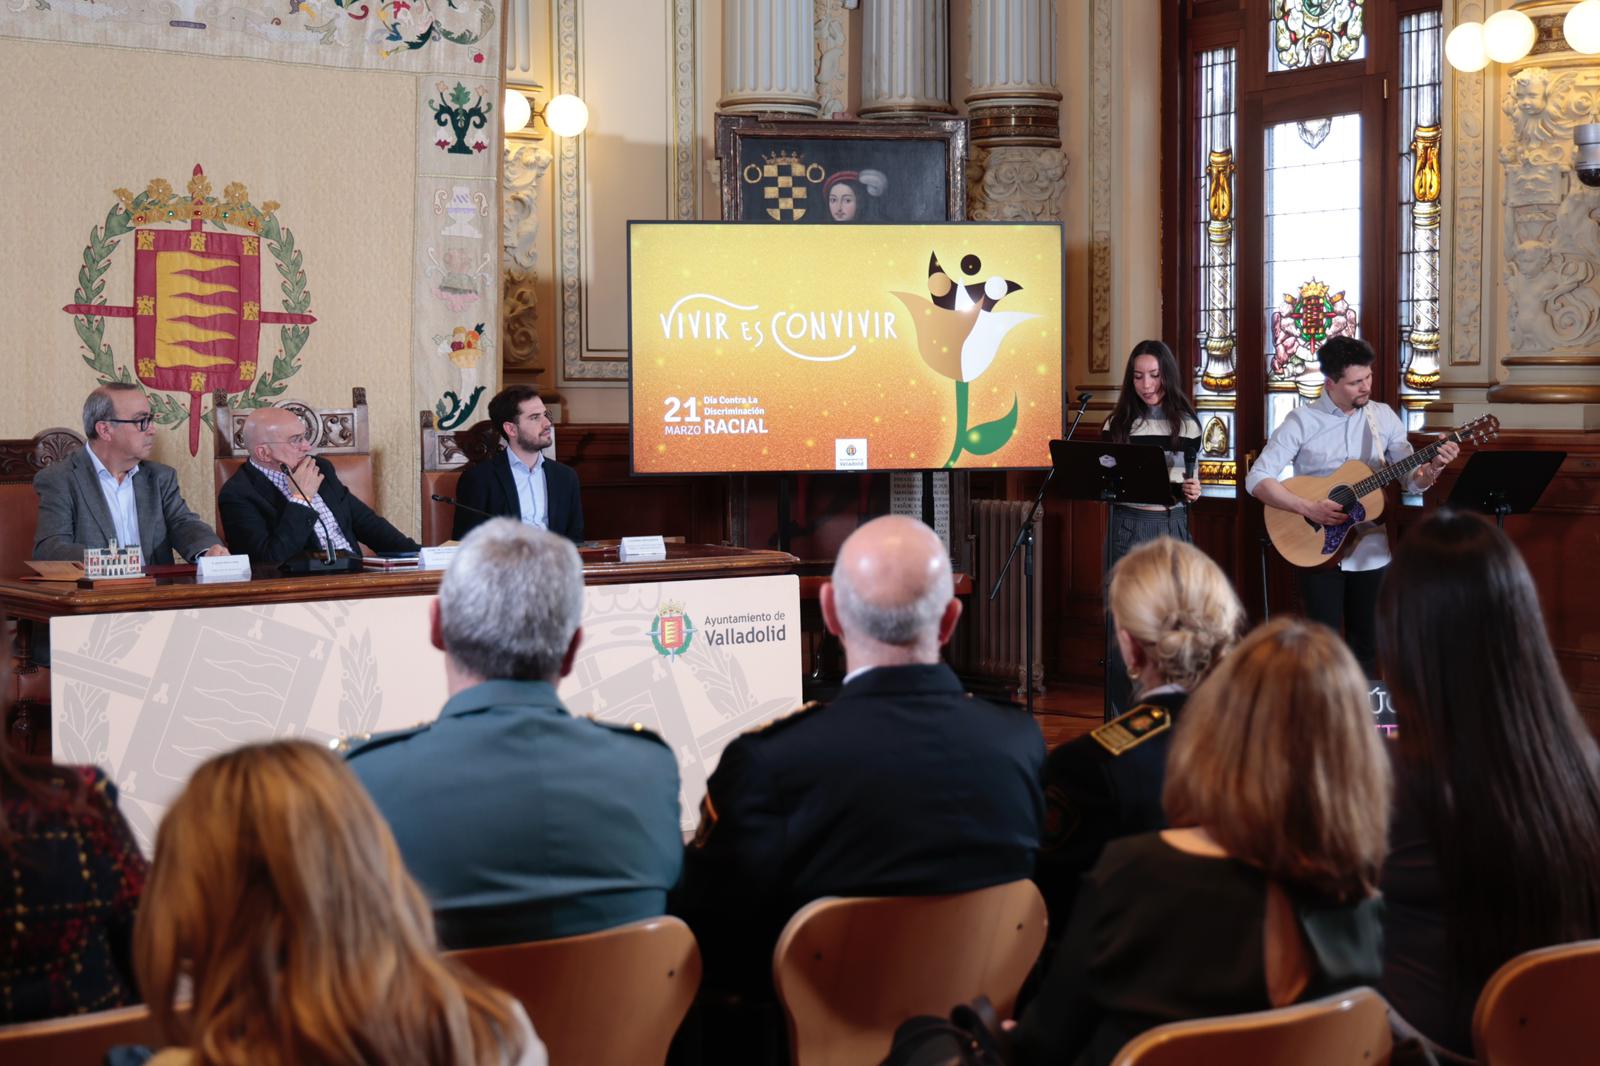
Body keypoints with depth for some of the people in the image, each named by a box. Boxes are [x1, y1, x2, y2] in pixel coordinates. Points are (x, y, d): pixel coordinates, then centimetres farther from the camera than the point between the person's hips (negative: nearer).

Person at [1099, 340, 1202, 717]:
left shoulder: (1187, 424, 6)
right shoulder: (1118, 423, 3)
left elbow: (1190, 480, 14)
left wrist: (1193, 492, -7)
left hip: (1173, 527, 1)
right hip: (1128, 527, -1)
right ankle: (1122, 714, 8)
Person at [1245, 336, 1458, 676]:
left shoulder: (1383, 416, 3)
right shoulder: (1302, 422, -8)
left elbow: (1414, 480, 5)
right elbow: (1257, 480, -13)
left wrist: (1433, 466, -18)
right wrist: (1307, 508, -23)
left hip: (1370, 551, 4)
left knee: (1366, 645, 10)